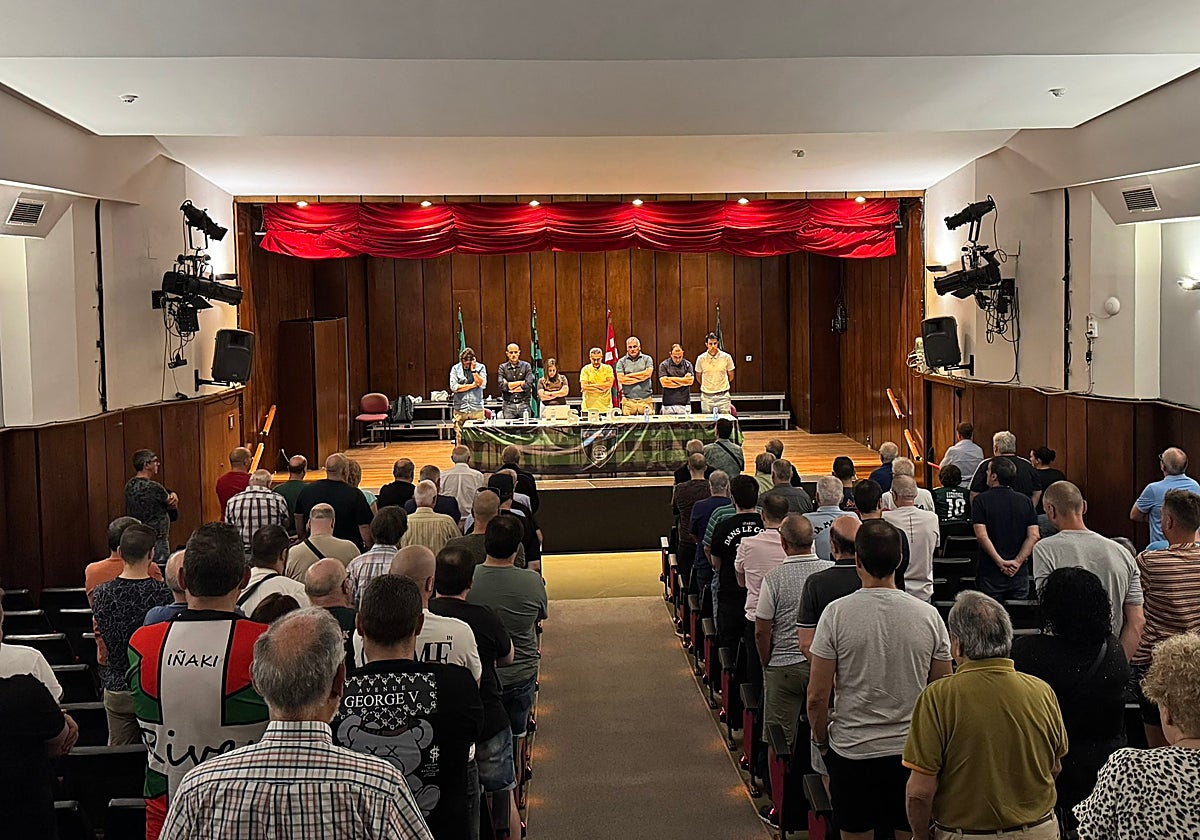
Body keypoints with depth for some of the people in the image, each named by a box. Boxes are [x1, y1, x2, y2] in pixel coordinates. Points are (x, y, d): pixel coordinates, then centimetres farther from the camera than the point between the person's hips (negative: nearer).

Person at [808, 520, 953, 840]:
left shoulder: (837, 613, -12)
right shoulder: (928, 615, -6)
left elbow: (817, 697, -10)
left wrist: (821, 741, 6)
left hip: (852, 750, -2)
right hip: (912, 750, 2)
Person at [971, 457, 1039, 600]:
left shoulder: (980, 500, -6)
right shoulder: (1025, 501, 5)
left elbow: (982, 536, -14)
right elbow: (1033, 536, -2)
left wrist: (1000, 562, -11)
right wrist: (1017, 562, -6)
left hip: (990, 574, -3)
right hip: (1019, 573, 3)